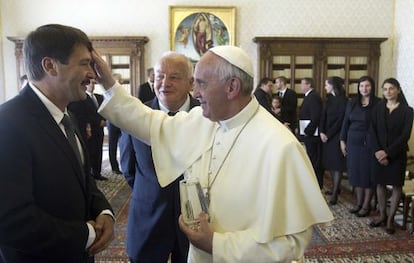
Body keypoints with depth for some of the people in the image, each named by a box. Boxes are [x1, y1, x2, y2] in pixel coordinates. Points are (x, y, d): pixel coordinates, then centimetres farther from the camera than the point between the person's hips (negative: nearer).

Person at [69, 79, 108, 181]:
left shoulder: (100, 97, 18)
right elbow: (84, 115, -12)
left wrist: (103, 120, -3)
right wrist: (99, 122, -12)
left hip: (99, 130, 6)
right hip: (90, 129, -6)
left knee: (98, 152, 8)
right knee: (90, 152, -3)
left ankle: (97, 173, 14)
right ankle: (88, 174, 4)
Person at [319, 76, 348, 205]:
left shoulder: (343, 100, -10)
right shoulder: (329, 99, 12)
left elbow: (341, 120, -14)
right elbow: (323, 116, 6)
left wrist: (328, 134, -13)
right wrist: (322, 132, -7)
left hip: (337, 136, -7)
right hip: (327, 135, 7)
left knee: (337, 164, -4)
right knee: (330, 163, 10)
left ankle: (335, 194, -1)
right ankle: (336, 187, 22)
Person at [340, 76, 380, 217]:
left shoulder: (378, 103, -6)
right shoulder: (352, 103, 7)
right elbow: (345, 122, 10)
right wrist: (342, 140, 8)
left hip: (369, 144, -4)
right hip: (353, 142, 4)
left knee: (368, 173, 4)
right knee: (355, 172, 10)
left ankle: (366, 205, 16)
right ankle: (358, 202, 24)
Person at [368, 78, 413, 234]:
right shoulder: (378, 109, 4)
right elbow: (372, 132, 0)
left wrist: (387, 152, -16)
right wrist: (377, 151, -13)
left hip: (397, 154, -2)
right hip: (379, 153, 3)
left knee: (396, 185, 3)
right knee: (380, 184, 7)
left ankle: (390, 219, 13)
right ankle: (382, 215, 20)